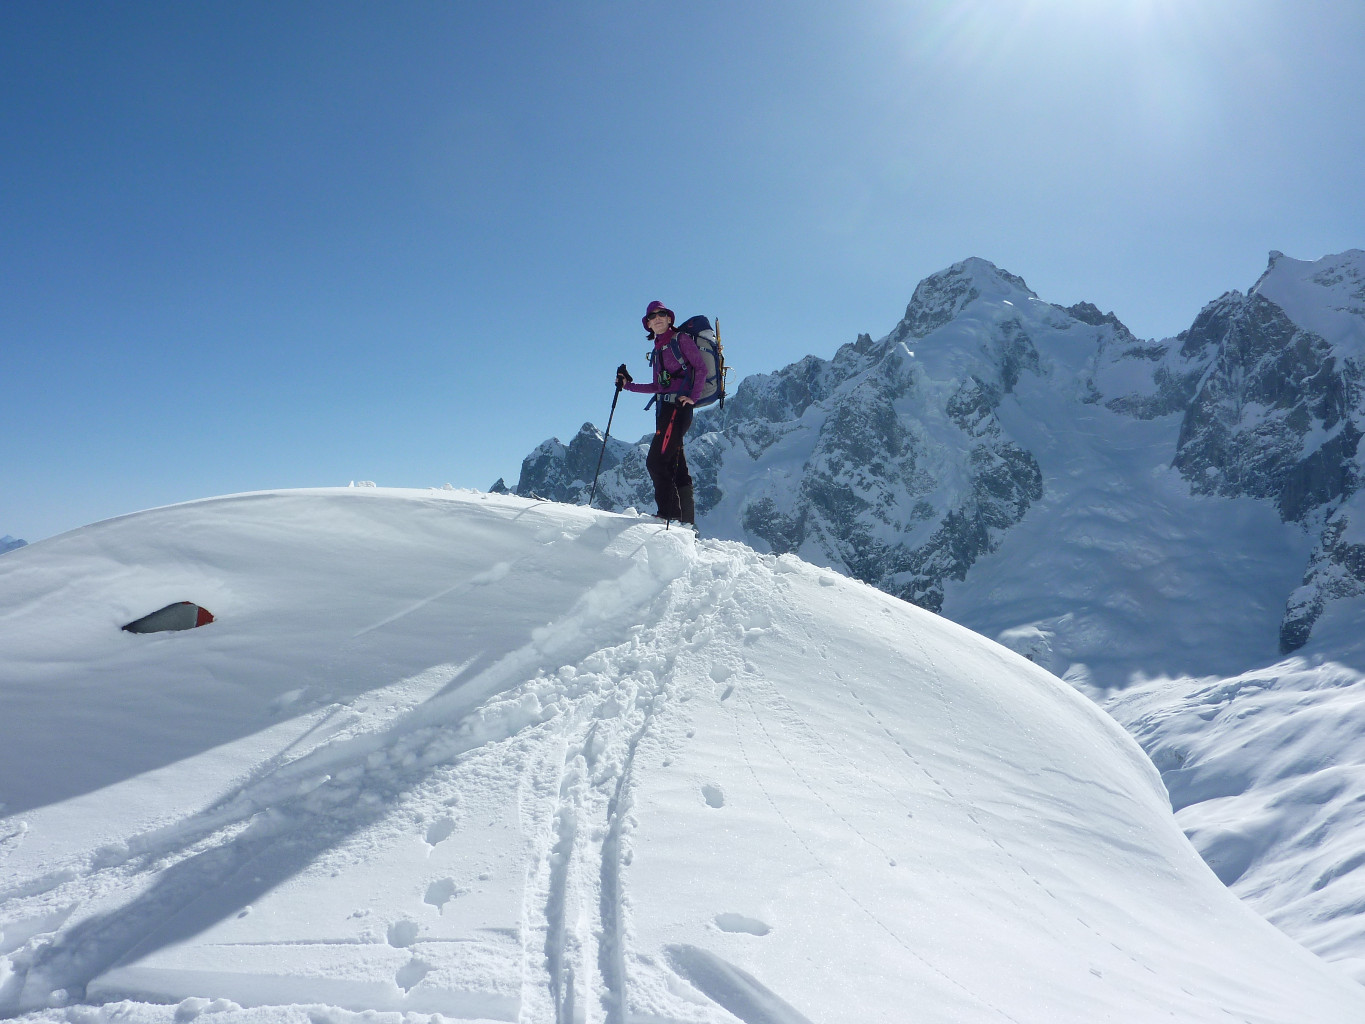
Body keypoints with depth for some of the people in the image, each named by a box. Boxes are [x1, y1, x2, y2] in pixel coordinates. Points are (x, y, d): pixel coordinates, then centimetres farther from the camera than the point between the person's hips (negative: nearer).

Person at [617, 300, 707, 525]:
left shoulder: (681, 340, 1)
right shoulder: (657, 350, 22)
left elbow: (701, 367, -6)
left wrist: (693, 396, -15)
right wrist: (628, 385, 18)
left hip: (679, 406, -8)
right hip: (664, 407, 8)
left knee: (656, 461, -17)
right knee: (676, 465, 5)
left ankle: (669, 513, -15)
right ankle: (686, 519, 6)